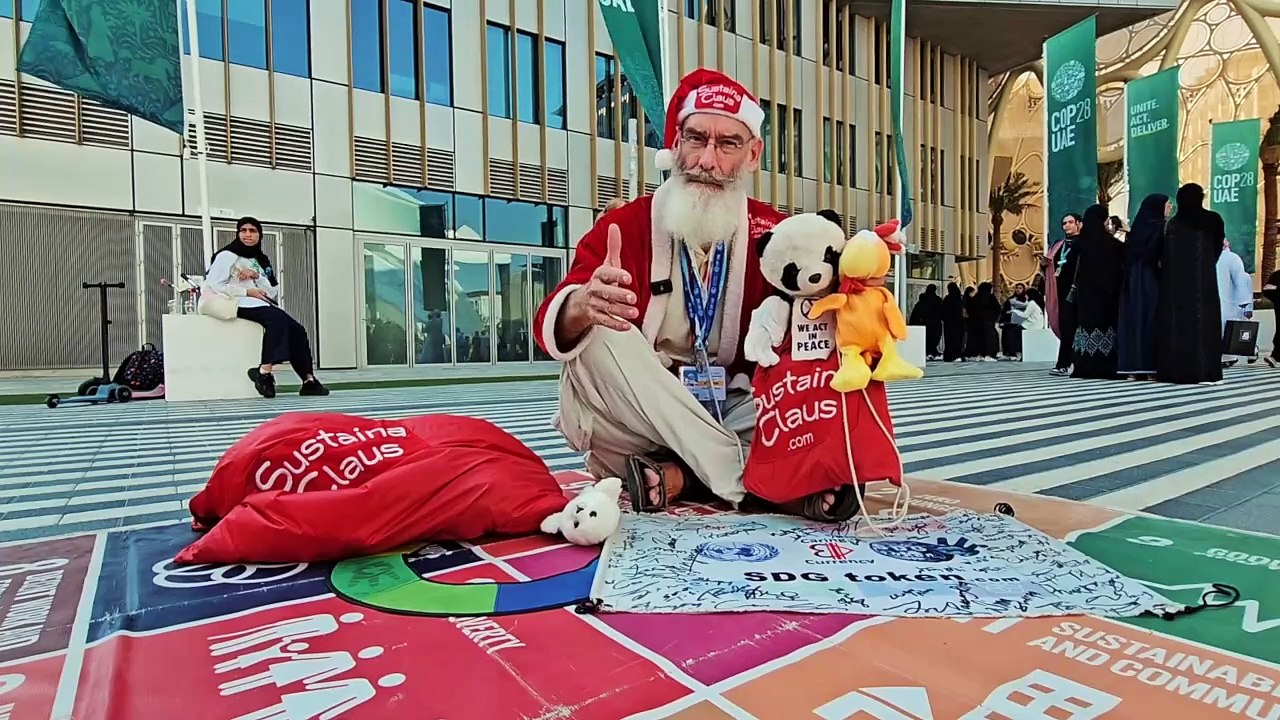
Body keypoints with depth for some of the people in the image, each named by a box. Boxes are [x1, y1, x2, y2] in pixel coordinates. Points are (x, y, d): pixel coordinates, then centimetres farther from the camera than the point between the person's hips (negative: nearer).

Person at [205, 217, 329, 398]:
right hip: (242, 304, -7)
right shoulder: (228, 255, 2)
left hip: (263, 304, 7)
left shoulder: (261, 260, 21)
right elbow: (214, 285, -10)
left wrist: (256, 276, -5)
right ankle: (265, 371, -36)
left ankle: (309, 380, -19)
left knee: (297, 329, -14)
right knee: (277, 320, -33)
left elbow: (274, 292, 12)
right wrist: (248, 291, -14)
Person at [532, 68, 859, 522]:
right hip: (629, 429, 0)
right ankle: (748, 477, -23)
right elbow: (552, 324, -20)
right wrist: (583, 306, -45)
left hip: (727, 415, 1)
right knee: (598, 334, -28)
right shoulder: (623, 226, -7)